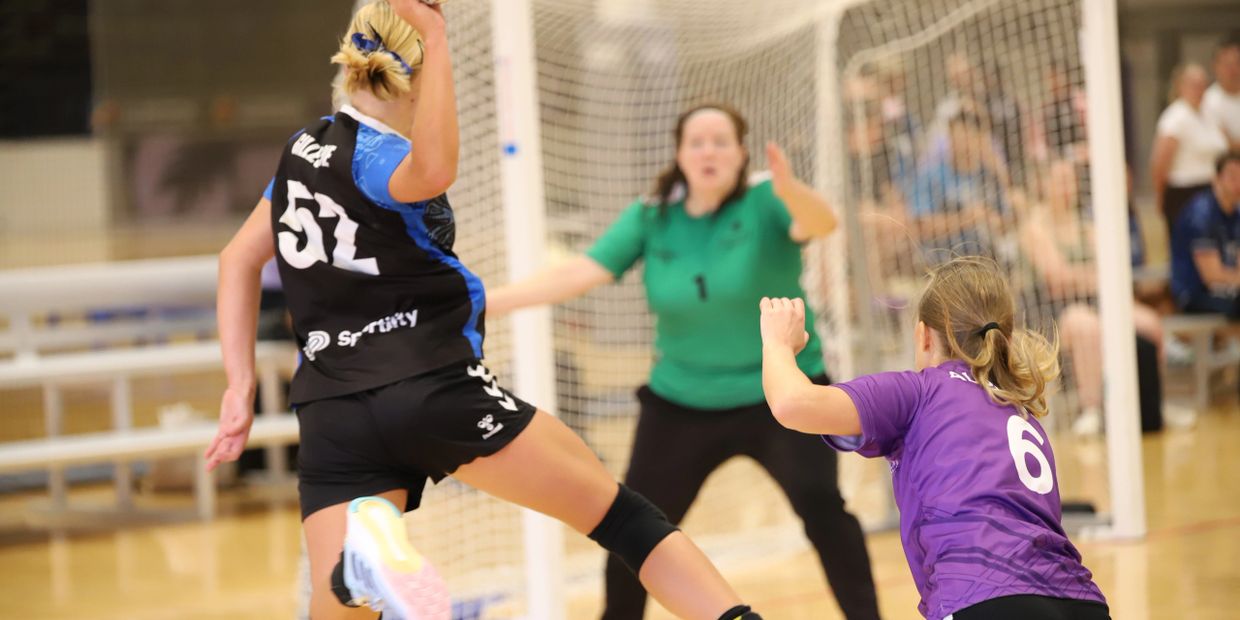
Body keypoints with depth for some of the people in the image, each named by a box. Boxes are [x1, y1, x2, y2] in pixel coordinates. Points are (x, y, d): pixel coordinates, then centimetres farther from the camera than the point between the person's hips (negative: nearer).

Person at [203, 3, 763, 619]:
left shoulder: (307, 148, 15)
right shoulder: (375, 156, -9)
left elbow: (238, 260, 20)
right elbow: (434, 170, -35)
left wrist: (241, 387, 16)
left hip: (332, 417, 6)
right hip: (439, 391, -6)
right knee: (621, 513, 4)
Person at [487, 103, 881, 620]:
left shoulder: (766, 202, -14)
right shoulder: (649, 218, -4)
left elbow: (820, 223, -34)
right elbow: (576, 274, -9)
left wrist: (789, 188, -58)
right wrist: (485, 301, -19)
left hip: (780, 395, -4)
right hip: (681, 405, 4)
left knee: (820, 504, -24)